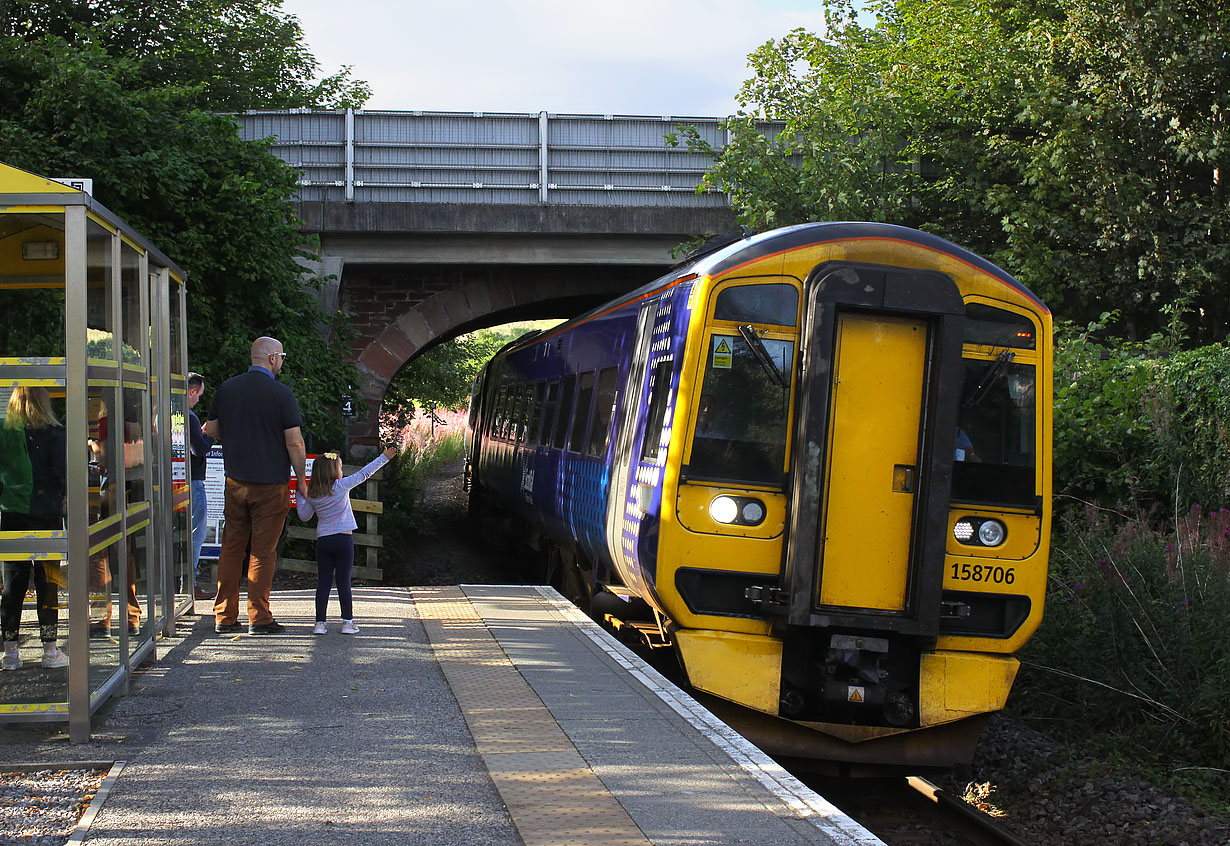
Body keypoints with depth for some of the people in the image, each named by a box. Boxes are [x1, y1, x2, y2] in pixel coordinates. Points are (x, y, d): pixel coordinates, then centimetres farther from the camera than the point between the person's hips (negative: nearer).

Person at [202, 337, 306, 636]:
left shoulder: (227, 388, 4)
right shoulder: (281, 393, -11)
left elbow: (210, 429, 12)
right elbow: (294, 442, -12)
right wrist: (301, 480, -2)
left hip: (235, 482, 5)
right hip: (271, 484, -4)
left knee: (231, 549, 11)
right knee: (263, 551, 1)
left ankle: (224, 617, 13)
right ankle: (259, 618, 3)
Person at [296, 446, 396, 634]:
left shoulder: (312, 495, 5)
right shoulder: (342, 486, -4)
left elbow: (304, 516, 15)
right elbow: (364, 474, 1)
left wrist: (300, 496, 24)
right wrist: (384, 457, 10)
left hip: (322, 541, 3)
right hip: (343, 539, -3)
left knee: (323, 582, 5)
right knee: (343, 582, 0)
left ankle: (320, 623, 2)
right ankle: (347, 622, 1)